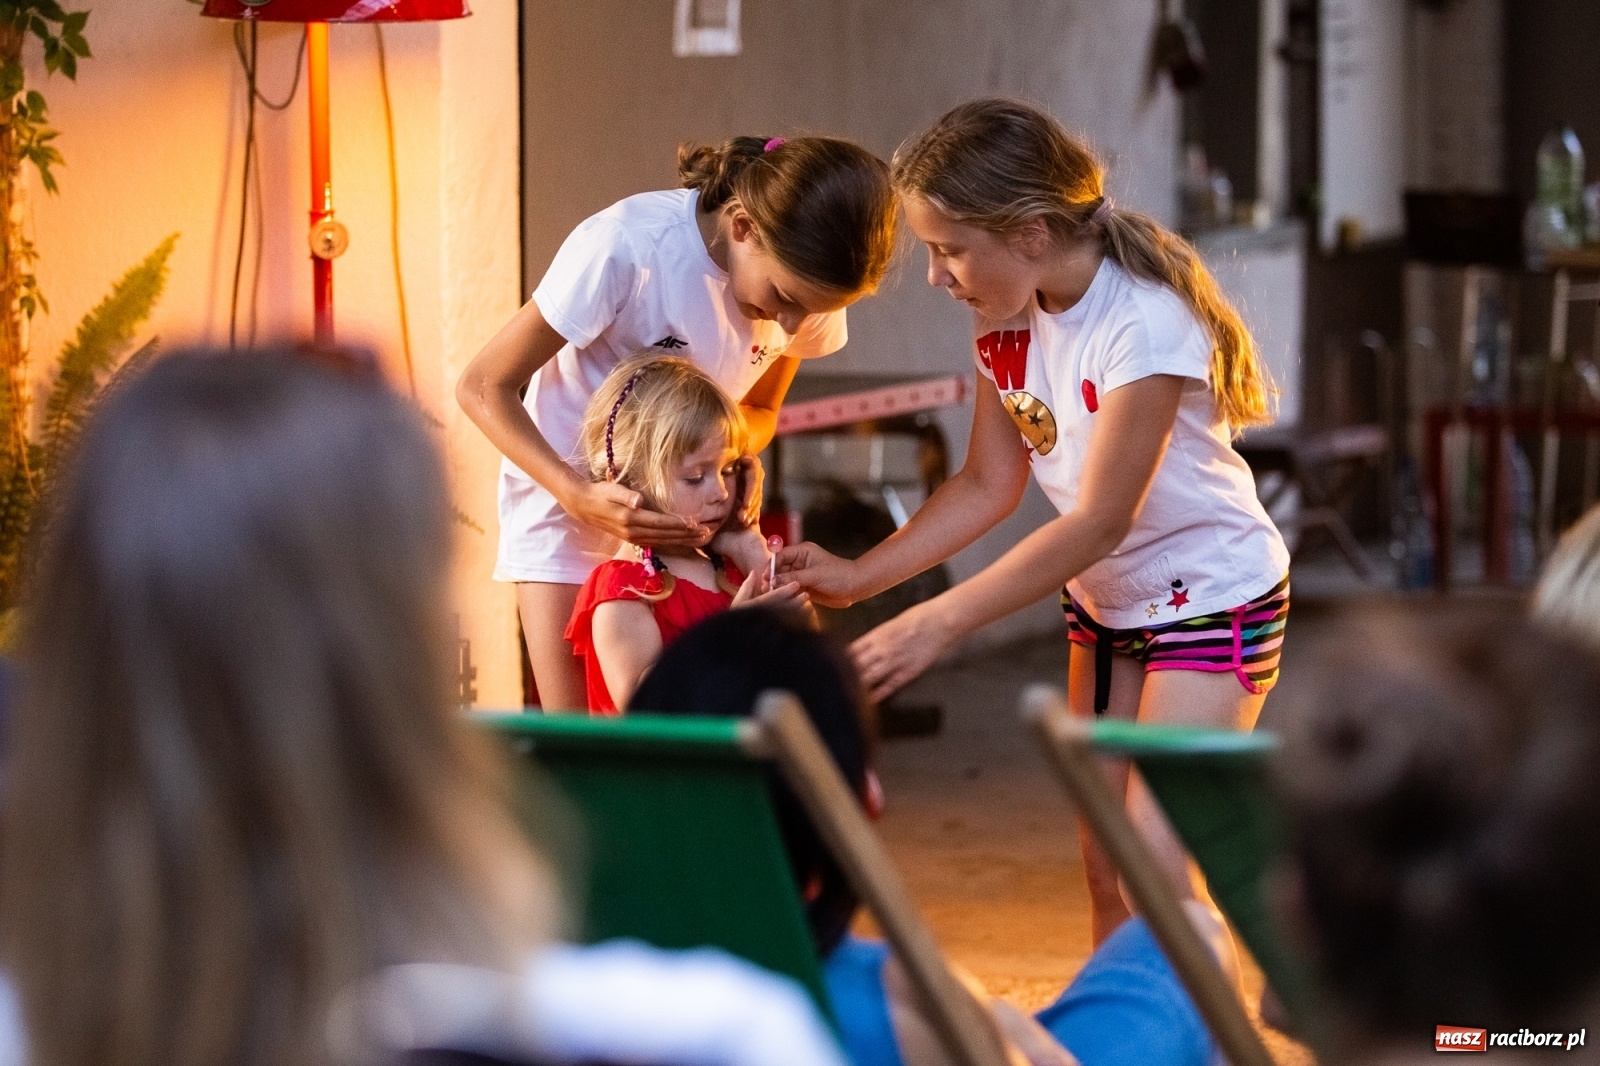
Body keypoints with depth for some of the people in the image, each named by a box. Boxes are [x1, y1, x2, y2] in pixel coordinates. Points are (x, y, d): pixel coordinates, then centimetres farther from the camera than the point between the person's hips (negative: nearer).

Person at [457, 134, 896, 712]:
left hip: (686, 513, 4)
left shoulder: (805, 283, -13)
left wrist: (739, 455, -17)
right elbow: (483, 387, -21)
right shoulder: (625, 246, -28)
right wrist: (580, 496, -34)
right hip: (565, 488, -4)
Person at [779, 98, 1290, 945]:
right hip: (1107, 602, 7)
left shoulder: (1143, 323, -29)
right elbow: (989, 486, 1)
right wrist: (857, 577, -10)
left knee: (1153, 865, -14)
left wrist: (937, 624, -30)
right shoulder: (1008, 318, -6)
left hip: (1213, 596, -7)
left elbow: (1099, 521, -29)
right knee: (1104, 862, 9)